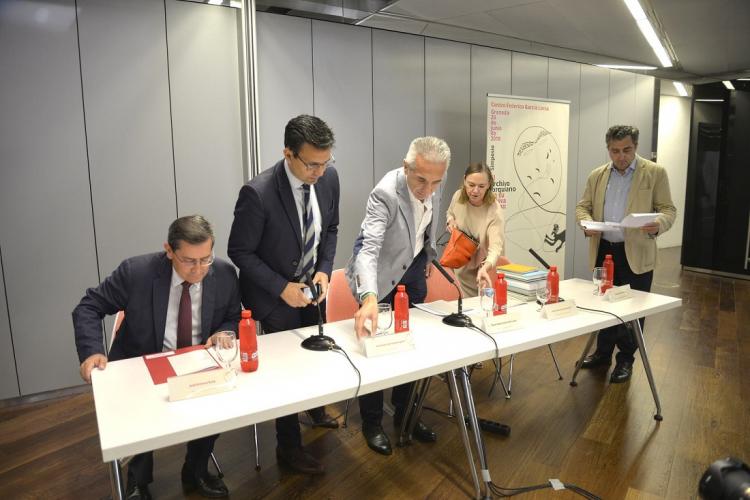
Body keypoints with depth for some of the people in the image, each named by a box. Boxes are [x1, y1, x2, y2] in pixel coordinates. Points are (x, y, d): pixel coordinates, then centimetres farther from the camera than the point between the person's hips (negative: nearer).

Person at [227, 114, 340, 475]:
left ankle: (315, 408, 53)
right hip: (273, 293, -5)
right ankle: (289, 447, 29)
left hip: (311, 285, 6)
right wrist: (282, 287, -22)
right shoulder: (258, 193, -29)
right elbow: (239, 252, -18)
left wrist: (324, 270, -10)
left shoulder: (328, 176, -12)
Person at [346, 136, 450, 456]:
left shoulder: (432, 184, -12)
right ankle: (372, 424, 22)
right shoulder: (386, 193, -33)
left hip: (413, 267, 6)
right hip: (382, 273, -6)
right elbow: (368, 248, -44)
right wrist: (369, 298, -57)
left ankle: (405, 414, 32)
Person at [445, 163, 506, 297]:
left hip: (484, 269, -4)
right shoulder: (458, 196, -12)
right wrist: (451, 221, -12)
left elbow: (496, 247, -36)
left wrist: (484, 268, -56)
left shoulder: (494, 211, -27)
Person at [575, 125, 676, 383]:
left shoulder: (655, 173, -2)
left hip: (636, 254, -3)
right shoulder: (597, 175, 8)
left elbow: (669, 209, -4)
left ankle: (626, 359, 22)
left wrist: (658, 224, -27)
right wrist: (587, 223, -12)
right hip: (603, 251, 3)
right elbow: (582, 206, 10)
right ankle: (603, 352, 30)